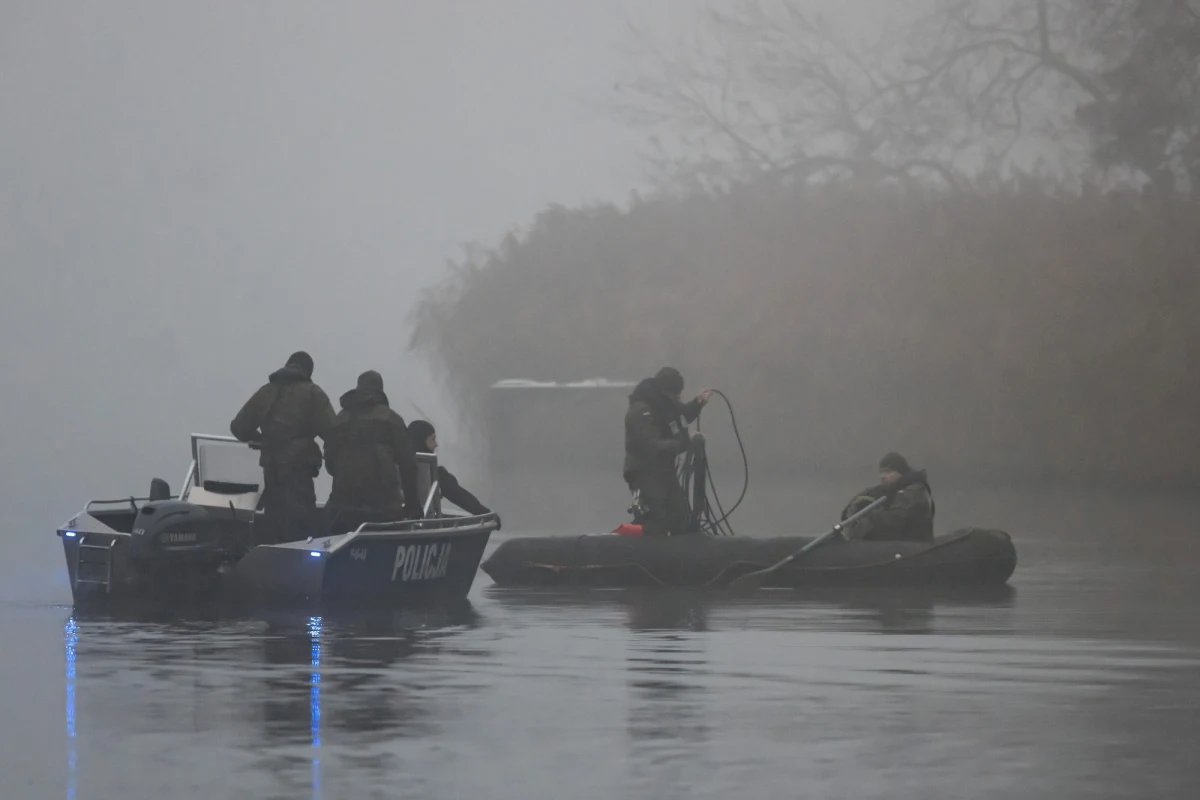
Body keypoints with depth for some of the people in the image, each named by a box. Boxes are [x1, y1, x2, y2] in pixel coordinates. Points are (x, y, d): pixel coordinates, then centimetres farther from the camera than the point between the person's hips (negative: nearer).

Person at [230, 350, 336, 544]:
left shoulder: (265, 392, 12)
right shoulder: (312, 393, -1)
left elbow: (239, 427, 11)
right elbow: (330, 430, -9)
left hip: (271, 469, 5)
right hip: (298, 469, -5)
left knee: (272, 526, 12)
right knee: (300, 527, -7)